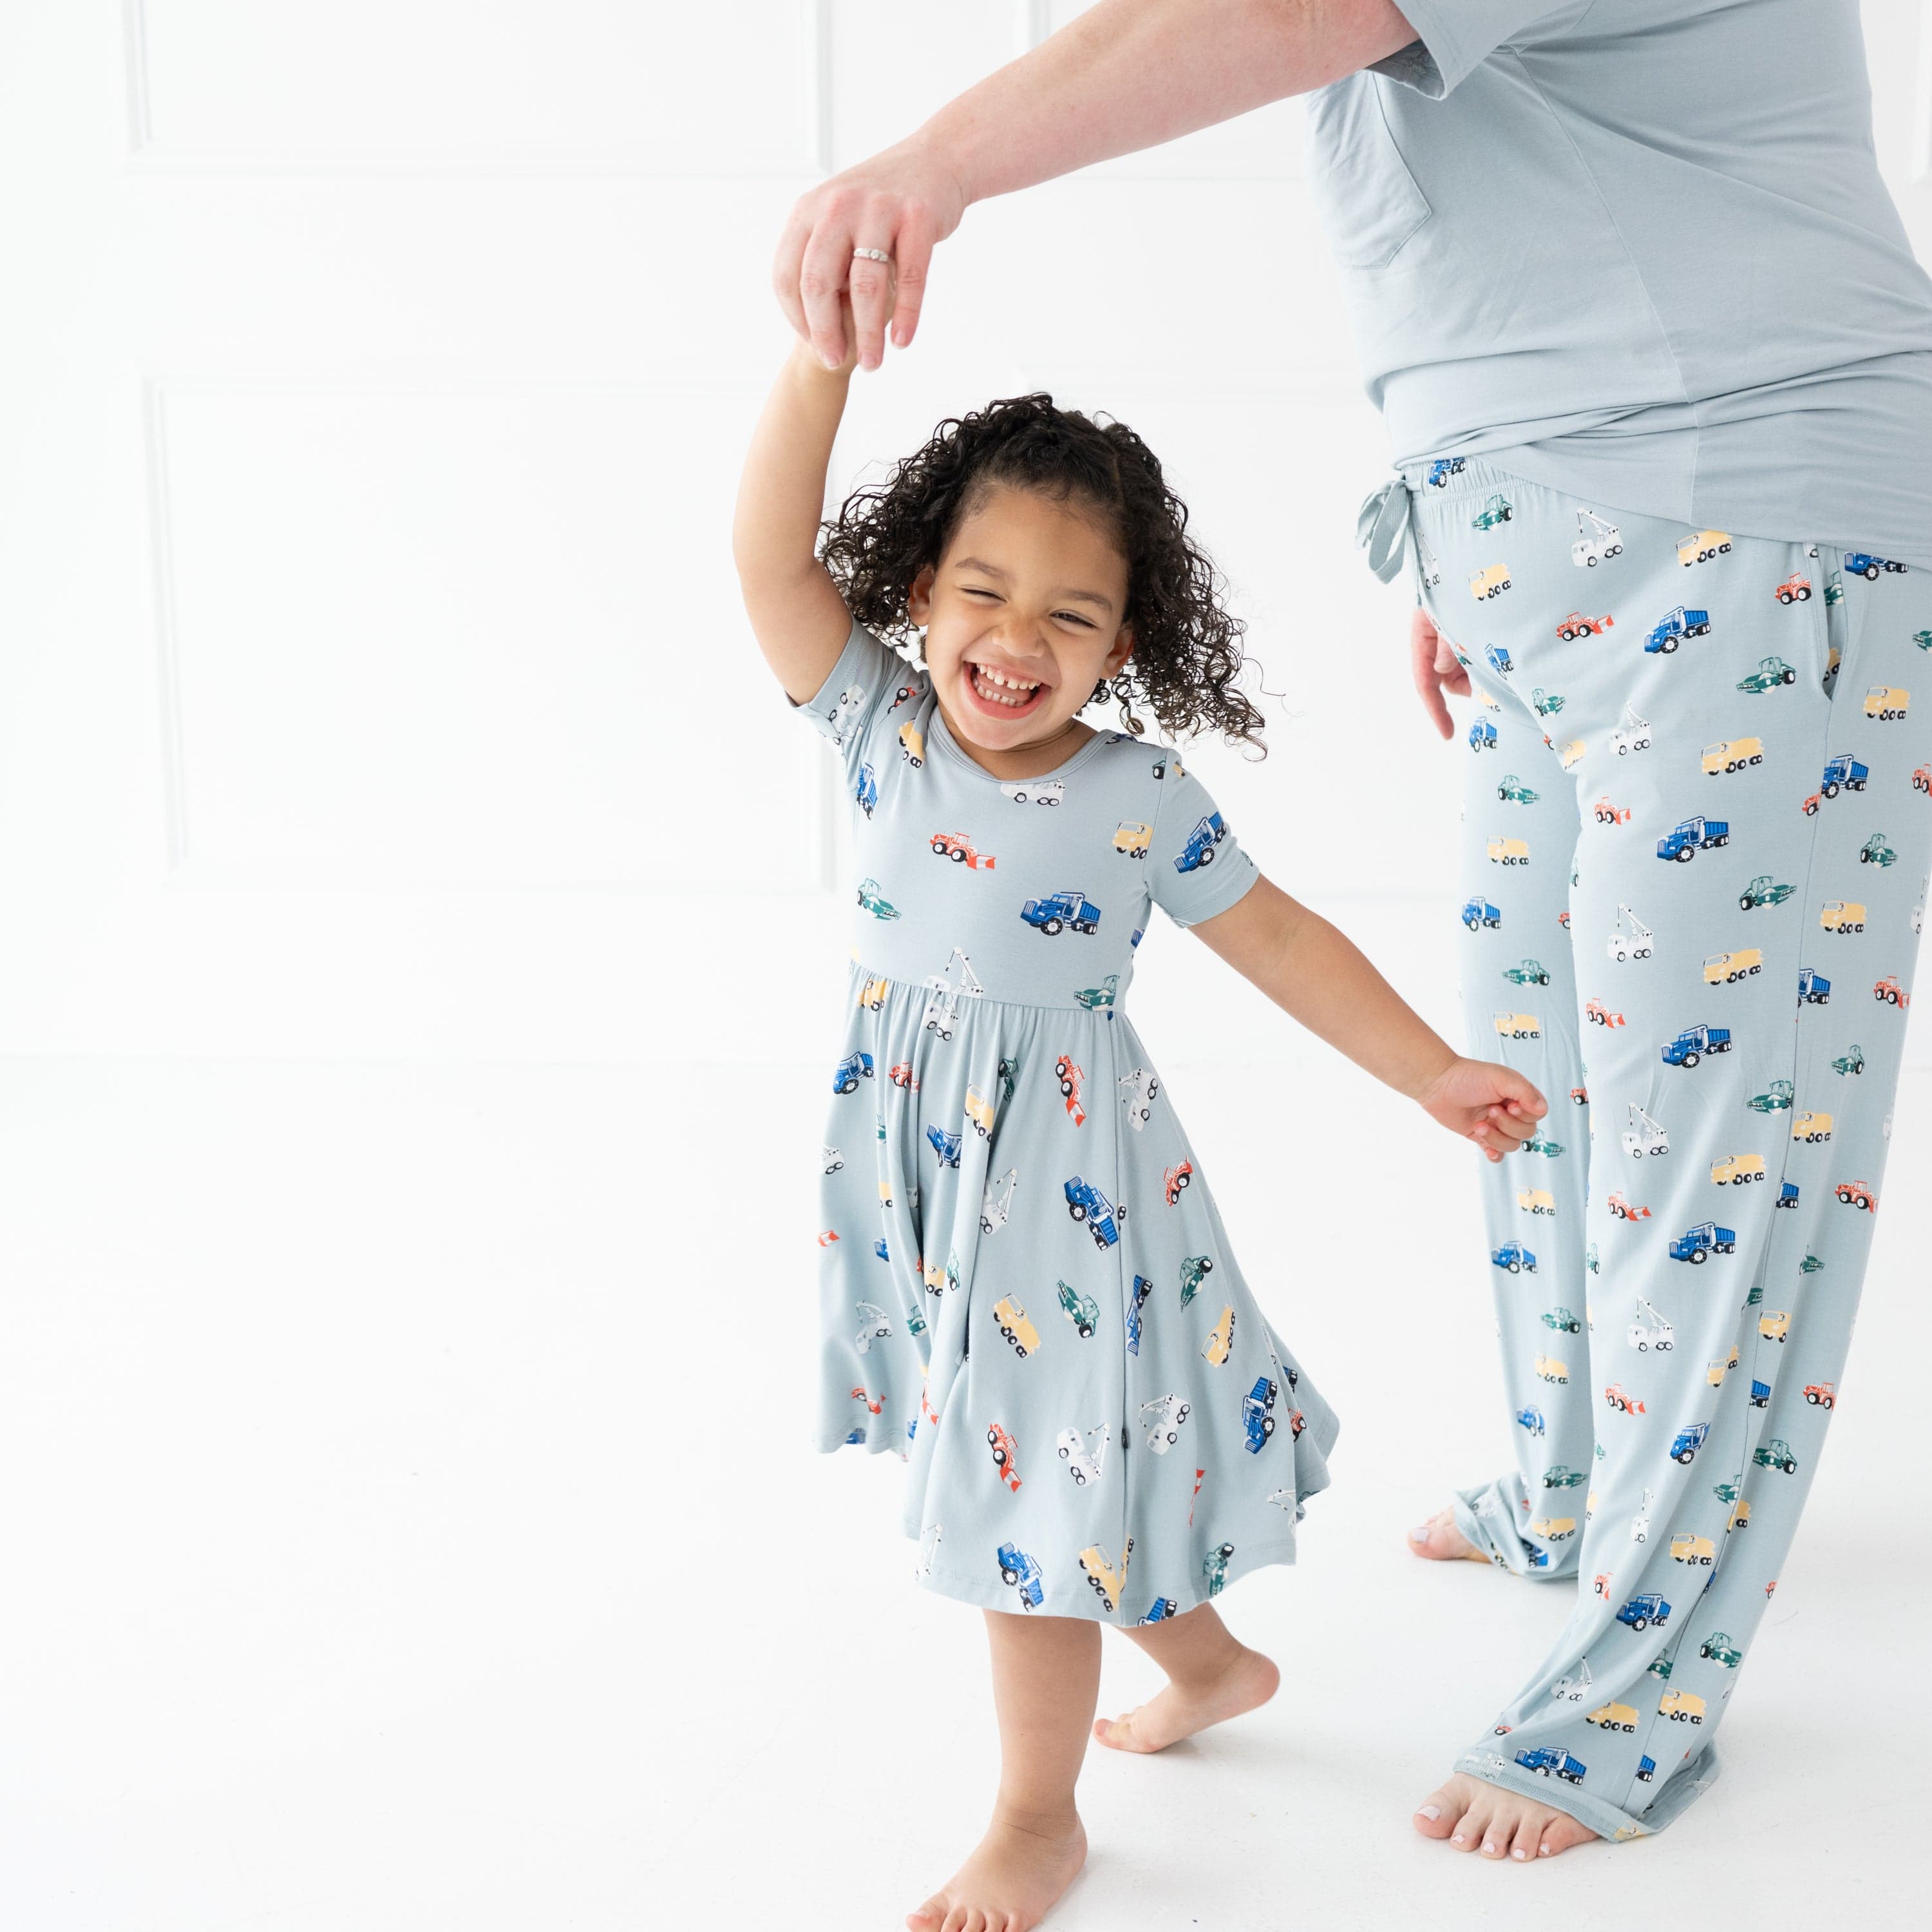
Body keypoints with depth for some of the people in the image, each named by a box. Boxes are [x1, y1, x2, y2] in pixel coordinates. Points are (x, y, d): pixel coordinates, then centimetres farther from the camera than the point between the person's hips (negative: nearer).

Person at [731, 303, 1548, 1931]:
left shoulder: (1140, 795, -10)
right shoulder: (883, 728, -5)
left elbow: (1283, 941, 0)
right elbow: (772, 555, -15)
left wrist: (1433, 1074, -2)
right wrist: (829, 352, -27)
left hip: (1070, 1176, -4)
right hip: (915, 1161, 4)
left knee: (1038, 1470, 1)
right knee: (1016, 1455, 17)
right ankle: (1210, 1659, 44)